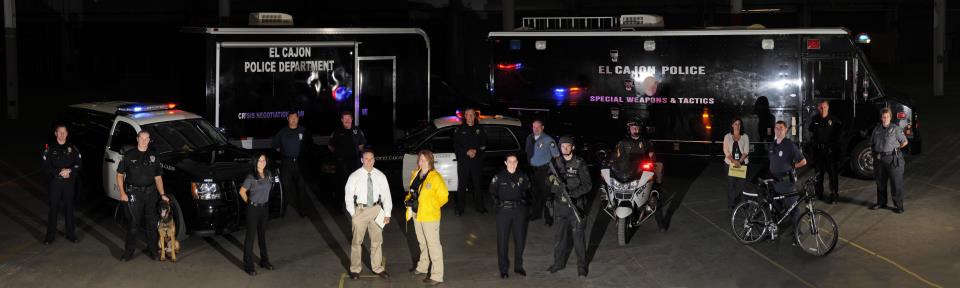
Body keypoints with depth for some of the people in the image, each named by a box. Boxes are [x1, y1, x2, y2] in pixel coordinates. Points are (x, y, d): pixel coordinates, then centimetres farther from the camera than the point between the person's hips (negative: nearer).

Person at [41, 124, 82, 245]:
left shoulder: (72, 148, 5)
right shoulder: (50, 148, -1)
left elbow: (78, 164, 4)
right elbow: (46, 167, -5)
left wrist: (69, 171, -14)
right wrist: (60, 172, -16)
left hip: (69, 182, 2)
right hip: (55, 182, -2)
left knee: (69, 208, 7)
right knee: (53, 208, 0)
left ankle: (71, 234, 16)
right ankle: (50, 235, 7)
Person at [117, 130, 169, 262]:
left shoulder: (153, 156, 10)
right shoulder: (129, 155, 0)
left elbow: (158, 177, 13)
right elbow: (120, 174, 2)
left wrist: (162, 194, 5)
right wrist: (122, 192, -8)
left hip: (150, 193, 4)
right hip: (134, 193, -4)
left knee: (152, 222, 8)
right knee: (134, 222, -5)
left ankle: (152, 249, 18)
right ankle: (129, 250, 3)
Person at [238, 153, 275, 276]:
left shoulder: (268, 174, 1)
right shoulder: (251, 177, -17)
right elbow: (242, 191, -10)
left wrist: (262, 200, 13)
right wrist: (249, 202, -1)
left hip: (264, 207, 6)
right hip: (253, 209, -6)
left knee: (262, 235, 18)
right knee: (250, 236, 1)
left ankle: (264, 261, 31)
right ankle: (248, 265, 7)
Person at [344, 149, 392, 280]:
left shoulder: (380, 176, -1)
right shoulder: (354, 176, -7)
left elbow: (386, 195, 2)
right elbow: (348, 196, -3)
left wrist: (387, 214, -2)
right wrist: (352, 213, -8)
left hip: (376, 210, 2)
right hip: (360, 210, -2)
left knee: (377, 240, 12)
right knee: (357, 241, 5)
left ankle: (378, 268, 25)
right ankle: (355, 269, 16)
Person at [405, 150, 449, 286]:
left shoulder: (435, 177, -15)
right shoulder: (416, 175, 8)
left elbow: (443, 196, -15)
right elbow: (411, 192, 20)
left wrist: (429, 206, -12)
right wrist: (408, 200, 0)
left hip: (430, 216, -8)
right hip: (417, 214, 8)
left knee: (433, 244, -3)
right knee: (422, 243, 23)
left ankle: (437, 275, 0)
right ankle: (422, 267, 39)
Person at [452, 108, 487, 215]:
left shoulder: (479, 130, 9)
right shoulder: (460, 129, 5)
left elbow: (484, 145, 8)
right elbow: (456, 146, 1)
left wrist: (475, 151, -9)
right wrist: (467, 152, -13)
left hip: (477, 161, 1)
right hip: (463, 161, -1)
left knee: (477, 183, 2)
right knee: (462, 185, -3)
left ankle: (479, 206, 12)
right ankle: (459, 207, 2)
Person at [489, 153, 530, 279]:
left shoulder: (523, 176, 5)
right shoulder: (499, 177, -2)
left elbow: (527, 190, 19)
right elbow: (492, 192, 11)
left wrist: (524, 202, 5)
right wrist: (497, 203, -1)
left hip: (520, 210, 2)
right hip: (504, 211, -2)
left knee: (520, 239, 5)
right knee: (502, 240, -4)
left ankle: (518, 266, 19)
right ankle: (503, 269, 3)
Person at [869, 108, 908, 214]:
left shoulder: (895, 129, -3)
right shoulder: (877, 129, 11)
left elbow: (905, 142, 3)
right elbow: (872, 143, 22)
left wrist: (895, 148, 5)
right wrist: (875, 153, 11)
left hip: (892, 159, -5)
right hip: (879, 159, 5)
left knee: (896, 183, -4)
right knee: (880, 182, 13)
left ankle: (899, 205, 2)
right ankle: (881, 203, 27)